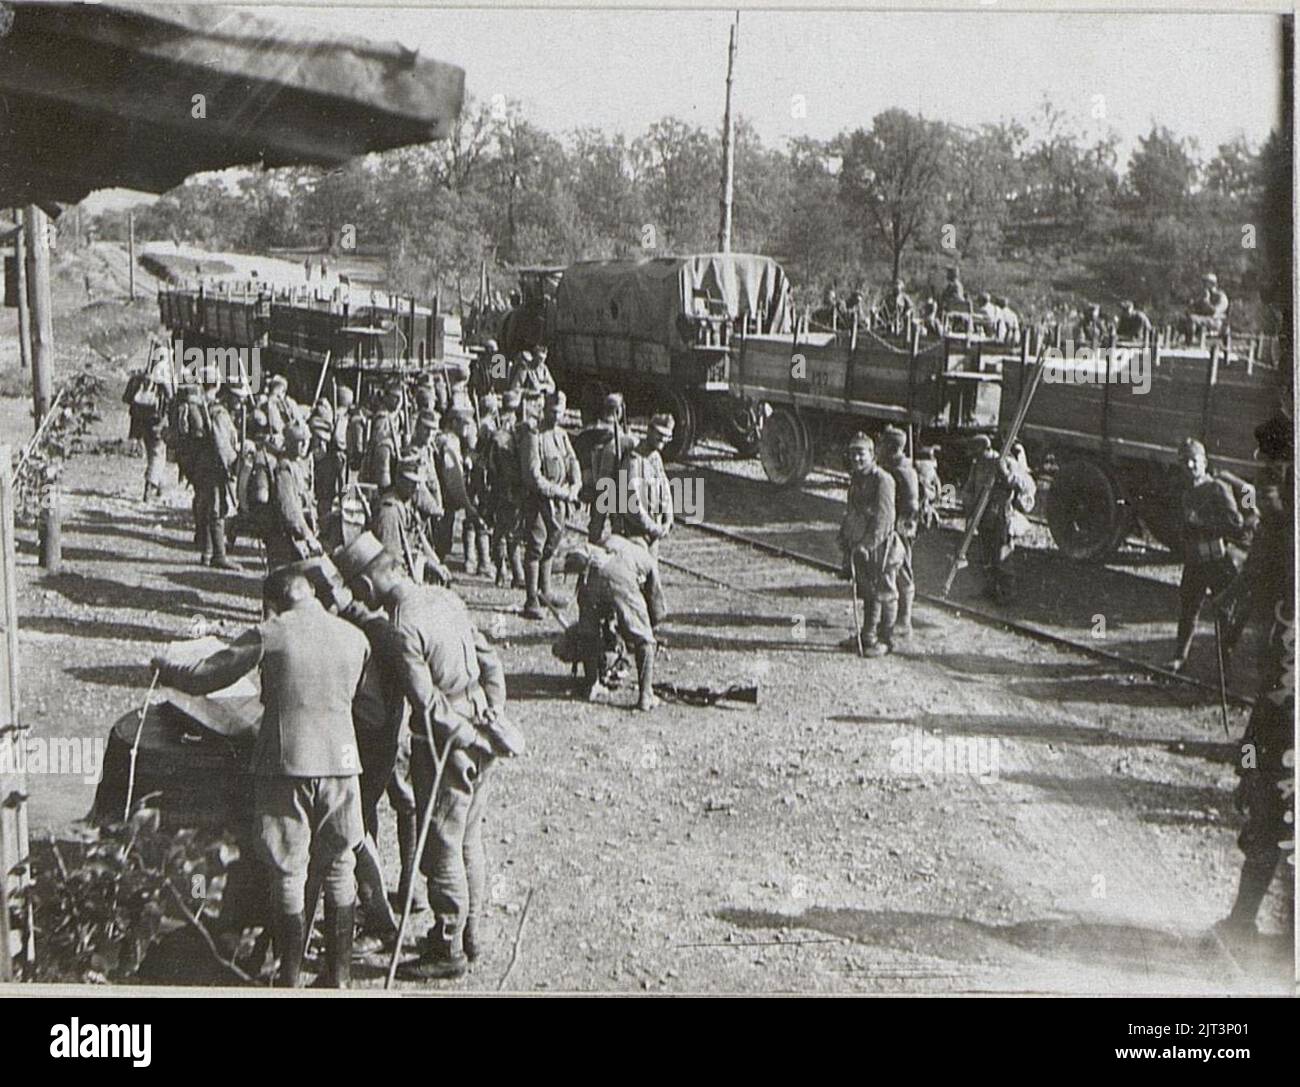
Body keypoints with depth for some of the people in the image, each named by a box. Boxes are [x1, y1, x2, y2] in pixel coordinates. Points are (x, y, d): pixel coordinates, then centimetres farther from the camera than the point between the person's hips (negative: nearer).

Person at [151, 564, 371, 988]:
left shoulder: (268, 636, -6)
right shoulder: (355, 638, 5)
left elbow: (202, 679, -1)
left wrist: (164, 669, 18)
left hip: (285, 763, -3)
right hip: (340, 762, 3)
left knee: (288, 873, 7)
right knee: (339, 870, 14)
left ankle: (290, 978, 15)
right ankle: (339, 973, 19)